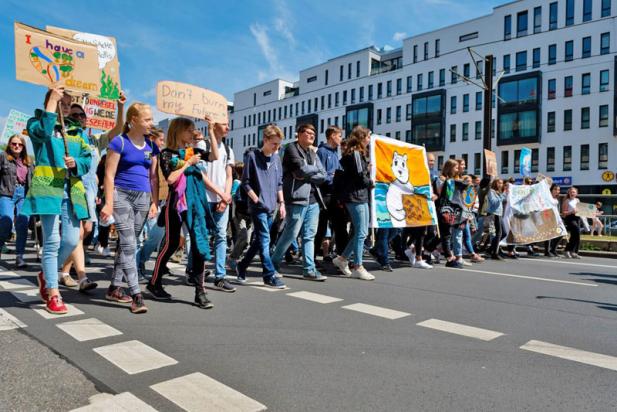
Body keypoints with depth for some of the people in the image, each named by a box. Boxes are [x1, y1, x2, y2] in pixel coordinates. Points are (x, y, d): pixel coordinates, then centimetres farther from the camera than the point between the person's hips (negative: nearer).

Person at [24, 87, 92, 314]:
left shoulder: (75, 132, 20)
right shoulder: (37, 122, 9)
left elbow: (87, 159, 11)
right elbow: (42, 130, -16)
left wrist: (75, 163, -11)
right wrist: (52, 100, -9)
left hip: (72, 191, 4)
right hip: (47, 188, -4)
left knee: (71, 241, 1)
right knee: (52, 242, -7)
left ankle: (46, 275, 28)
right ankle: (53, 295, 1)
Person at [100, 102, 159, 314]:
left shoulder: (151, 146, 11)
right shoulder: (119, 142, -5)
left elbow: (153, 177, 14)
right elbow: (109, 175, -8)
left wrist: (154, 202, 6)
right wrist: (109, 203, -13)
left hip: (143, 198, 6)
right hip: (122, 195, -6)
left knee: (126, 244, 11)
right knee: (129, 245, -11)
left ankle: (114, 288, 23)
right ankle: (136, 295, -11)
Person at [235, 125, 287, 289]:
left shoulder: (276, 158, 11)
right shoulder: (252, 156, -6)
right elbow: (246, 182, -6)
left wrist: (281, 202, 9)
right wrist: (257, 200, -13)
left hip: (271, 207, 6)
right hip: (258, 206, -6)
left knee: (258, 240, 12)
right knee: (264, 240, -7)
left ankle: (242, 266, 29)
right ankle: (270, 276, -2)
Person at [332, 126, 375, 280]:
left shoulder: (359, 153, 19)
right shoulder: (356, 153, -11)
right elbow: (361, 177, -15)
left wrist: (368, 181, 3)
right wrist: (371, 183, 2)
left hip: (361, 196, 10)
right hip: (356, 196, -10)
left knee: (362, 232, 12)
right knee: (361, 233, -5)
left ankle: (342, 259, 19)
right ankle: (358, 268, 2)